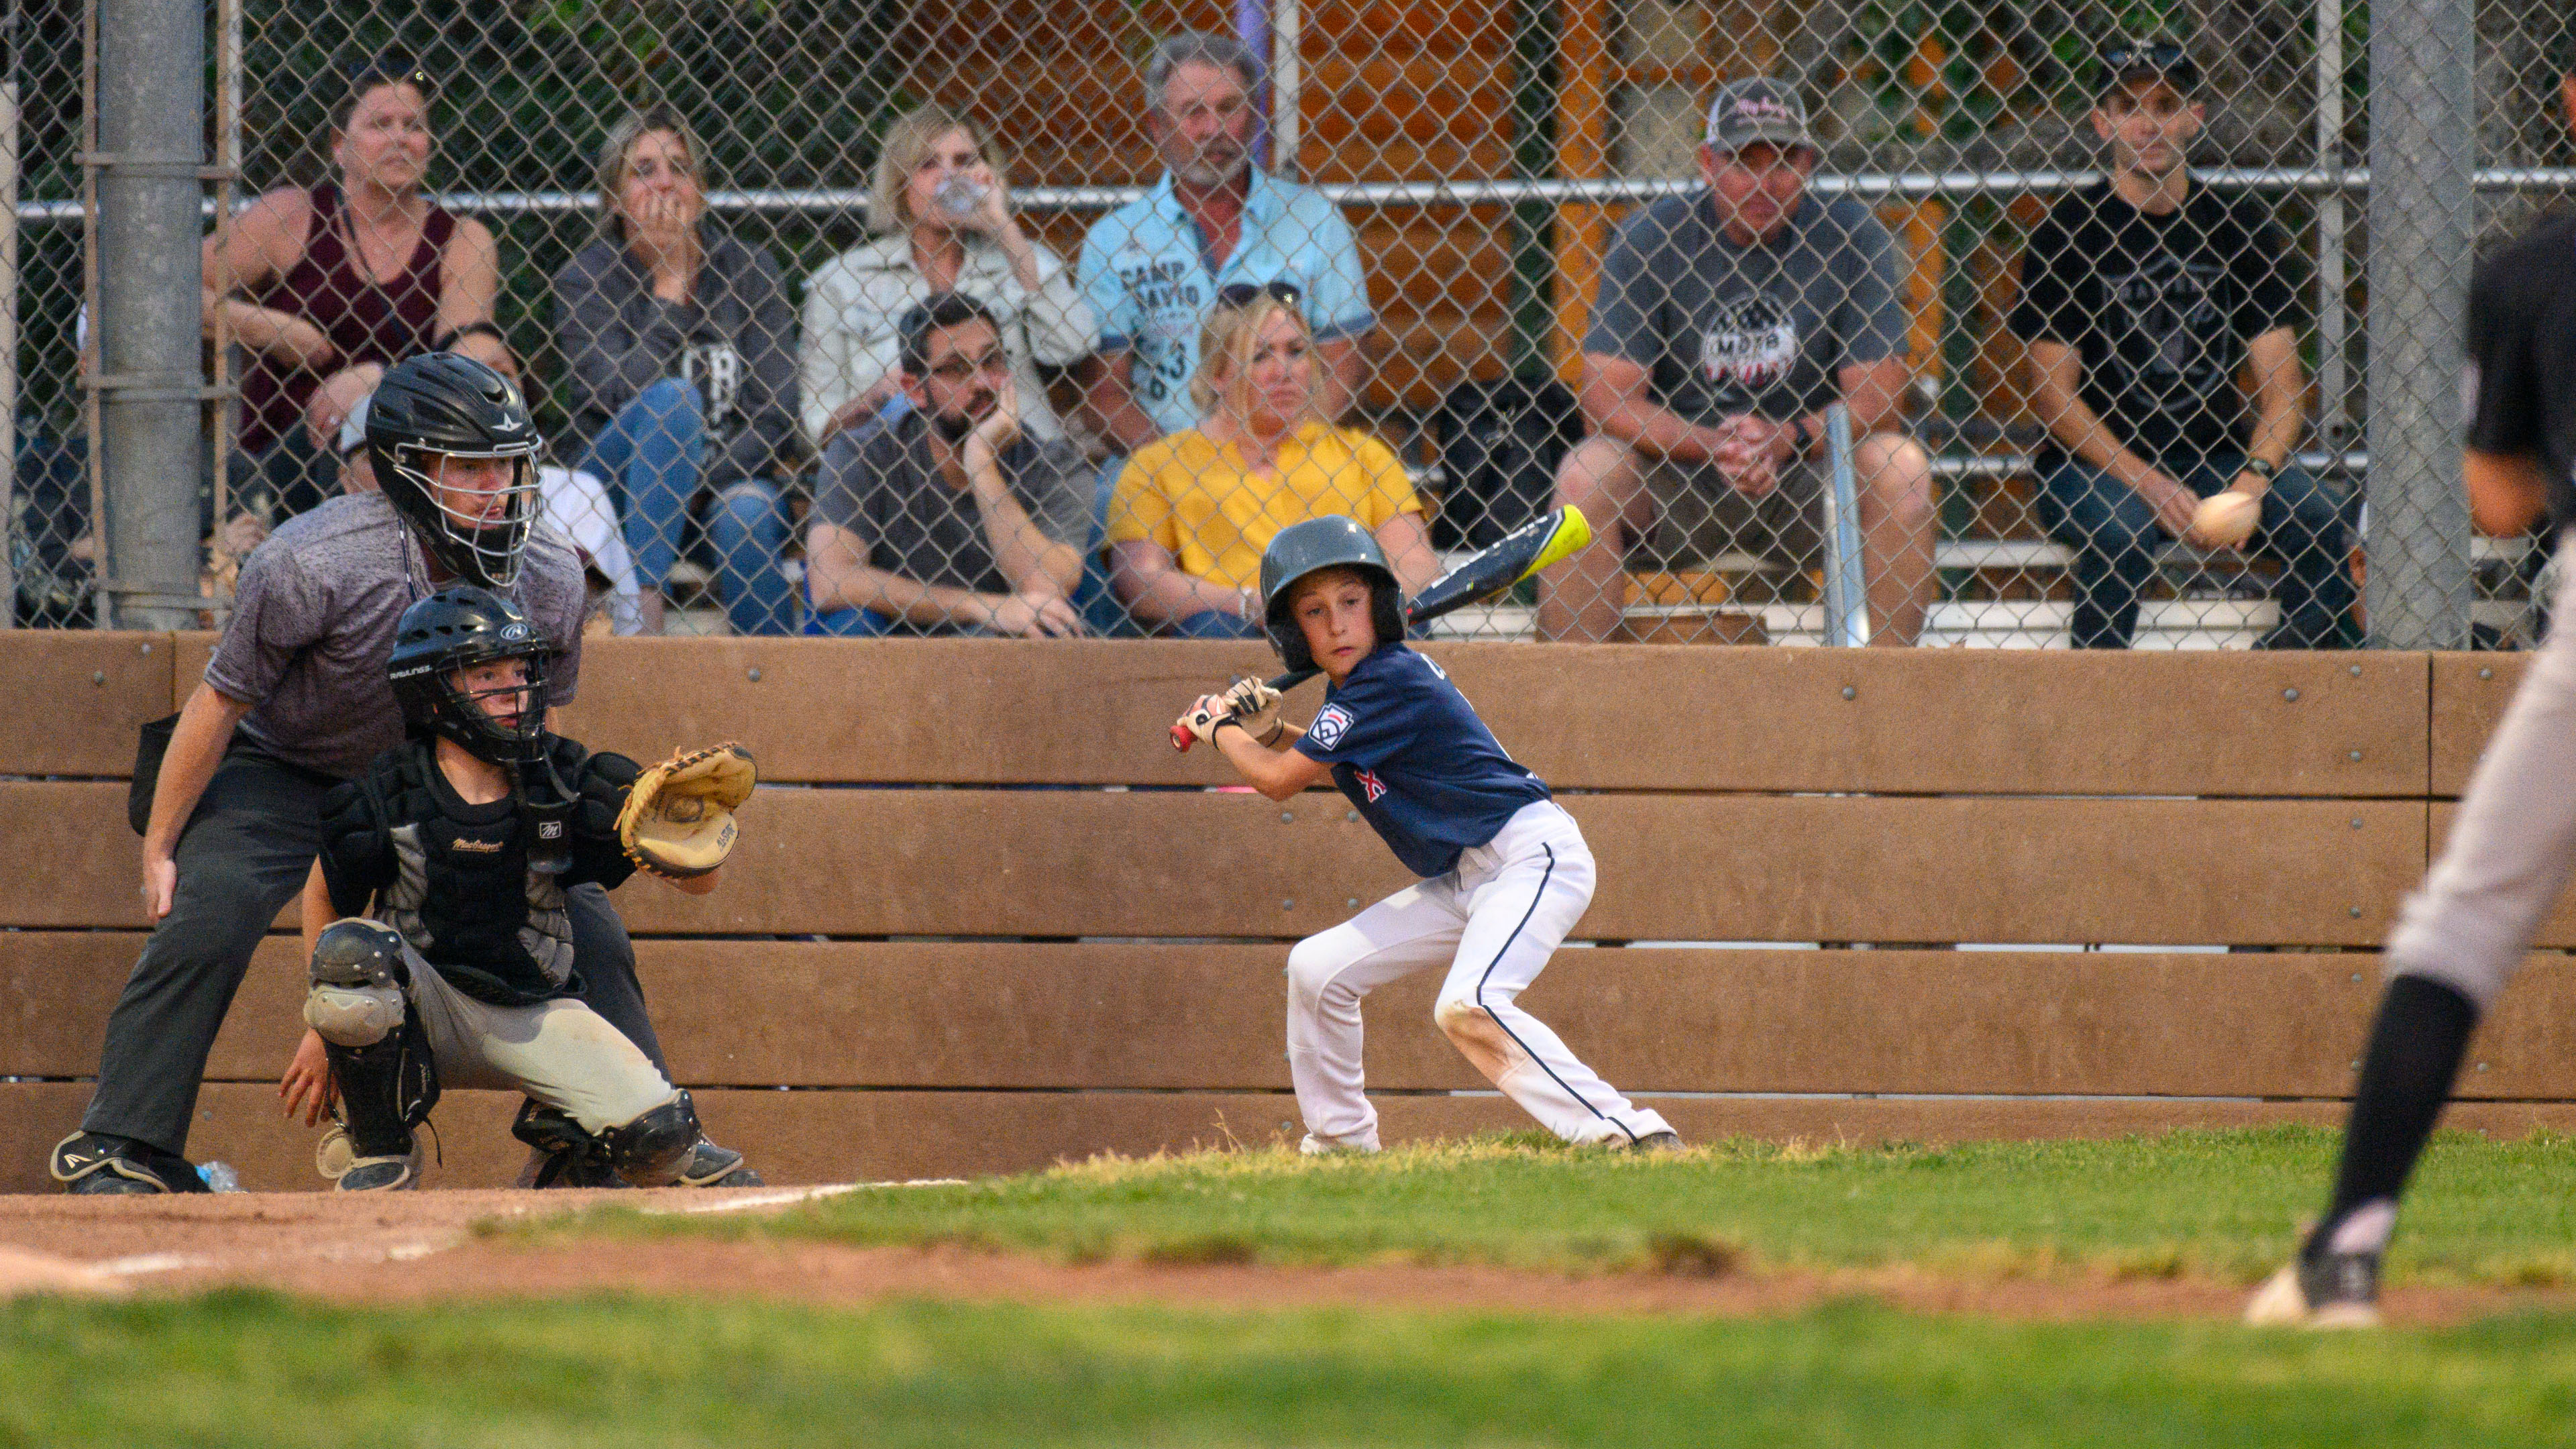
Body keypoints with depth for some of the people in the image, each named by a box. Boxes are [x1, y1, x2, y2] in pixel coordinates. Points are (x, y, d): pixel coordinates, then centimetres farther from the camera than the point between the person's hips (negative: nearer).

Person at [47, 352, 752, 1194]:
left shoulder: (551, 580, -18)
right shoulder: (312, 566, -32)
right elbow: (221, 702, -19)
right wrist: (157, 850, -14)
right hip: (283, 773, -4)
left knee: (585, 928, -3)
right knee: (204, 924, -27)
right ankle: (120, 1148, -19)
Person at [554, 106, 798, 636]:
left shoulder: (748, 271, 3)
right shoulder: (583, 281, -2)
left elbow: (774, 421, -2)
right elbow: (629, 398, -18)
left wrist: (697, 477, -16)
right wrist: (669, 282, -14)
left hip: (731, 476, 1)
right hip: (614, 487, -1)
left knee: (748, 514, -33)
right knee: (674, 398, -30)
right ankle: (646, 612, -40)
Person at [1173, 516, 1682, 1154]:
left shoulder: (1389, 683, -19)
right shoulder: (1360, 684, 10)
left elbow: (1281, 780, -13)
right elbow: (1335, 766, 33)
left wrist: (1220, 731, 6)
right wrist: (1269, 731, 15)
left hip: (1532, 857, -10)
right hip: (1463, 881, 10)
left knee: (1467, 1006, -32)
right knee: (1317, 969, 10)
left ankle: (1628, 1132, -36)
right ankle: (1342, 1144, 22)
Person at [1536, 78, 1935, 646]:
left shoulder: (1850, 237, -5)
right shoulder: (1650, 240, -6)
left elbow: (1876, 398, -9)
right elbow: (1607, 396, -12)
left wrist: (1789, 439, -28)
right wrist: (1712, 445, -27)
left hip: (1805, 476, 1)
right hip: (1675, 475, -1)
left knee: (1898, 465, -25)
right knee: (1587, 471, -27)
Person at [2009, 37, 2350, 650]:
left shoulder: (2238, 223, 7)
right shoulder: (2069, 229, -1)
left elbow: (2282, 386, 3)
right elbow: (2054, 392, -5)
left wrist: (2252, 480, -17)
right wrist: (2148, 485, -17)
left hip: (2215, 452, 3)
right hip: (2097, 461, -3)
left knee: (2318, 515, -23)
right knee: (2121, 527, -35)